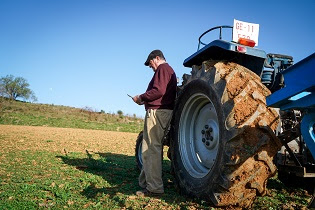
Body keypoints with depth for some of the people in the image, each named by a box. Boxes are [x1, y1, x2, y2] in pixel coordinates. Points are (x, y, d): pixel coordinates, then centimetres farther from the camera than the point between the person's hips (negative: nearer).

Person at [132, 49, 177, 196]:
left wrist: (141, 98, -9)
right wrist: (145, 100, 16)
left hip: (157, 112, -11)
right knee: (153, 149, 15)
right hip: (165, 112, 11)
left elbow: (159, 91, -21)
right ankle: (146, 182, 24)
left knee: (151, 150, -8)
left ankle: (154, 187, -5)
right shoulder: (170, 70, 25)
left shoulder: (162, 68, -6)